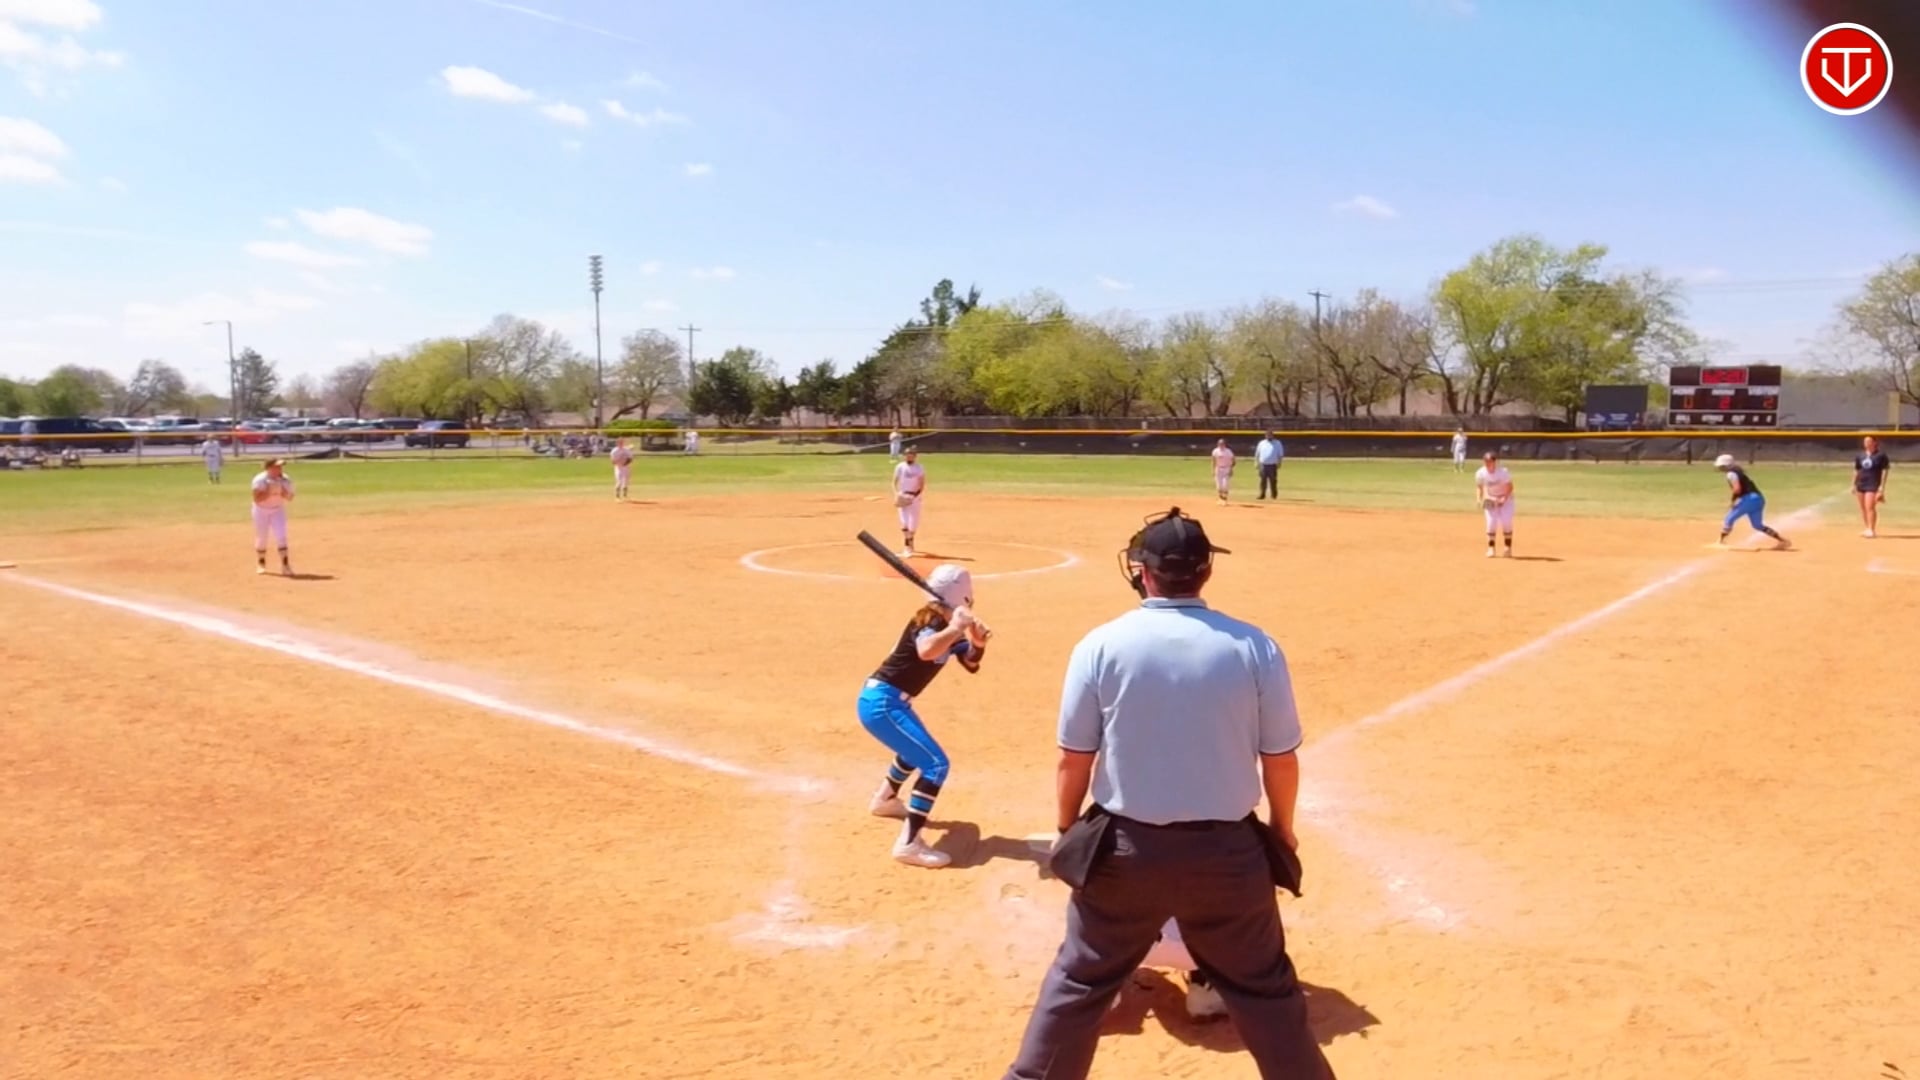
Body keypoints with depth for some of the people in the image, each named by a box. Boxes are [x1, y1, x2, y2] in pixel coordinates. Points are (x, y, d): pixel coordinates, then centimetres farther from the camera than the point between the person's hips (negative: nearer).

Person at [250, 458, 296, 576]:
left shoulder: (286, 480, -9)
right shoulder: (259, 480, -19)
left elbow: (290, 498, -4)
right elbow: (257, 499, -24)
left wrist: (282, 492, -23)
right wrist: (270, 491, -32)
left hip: (278, 510, 2)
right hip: (261, 510, -2)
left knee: (281, 536, -11)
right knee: (261, 538, 7)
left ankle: (285, 565, -12)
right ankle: (260, 563, 28)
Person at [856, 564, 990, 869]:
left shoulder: (948, 626, 10)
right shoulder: (931, 620, -18)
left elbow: (971, 665, 16)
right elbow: (925, 651, -41)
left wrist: (978, 643, -2)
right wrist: (955, 629, -32)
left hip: (890, 702, 11)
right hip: (881, 703, -11)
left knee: (916, 749, 35)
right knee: (935, 763, -15)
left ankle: (884, 801, 56)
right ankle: (908, 844, -18)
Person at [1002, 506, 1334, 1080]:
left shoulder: (1102, 644, -10)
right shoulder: (1253, 646, -8)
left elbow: (1073, 760, -5)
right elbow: (1281, 761, -1)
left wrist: (1068, 832, 12)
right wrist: (1283, 832, 17)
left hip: (1124, 847, 0)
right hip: (1228, 850, 0)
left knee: (1079, 979, 18)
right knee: (1265, 987, 19)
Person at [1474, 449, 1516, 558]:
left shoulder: (1503, 472, -26)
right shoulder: (1480, 473, -17)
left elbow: (1510, 487, -17)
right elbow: (1479, 487, -2)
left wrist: (1503, 500, -28)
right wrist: (1479, 499, -18)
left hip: (1505, 498, -2)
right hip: (1490, 500, 2)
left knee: (1506, 522, -10)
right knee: (1491, 522, -10)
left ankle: (1508, 548, 5)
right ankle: (1490, 548, 0)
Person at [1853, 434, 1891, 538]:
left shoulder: (1881, 455, -4)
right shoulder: (1860, 455, 11)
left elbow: (1885, 470, -5)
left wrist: (1882, 486, -10)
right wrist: (1854, 484, 13)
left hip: (1873, 485, -6)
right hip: (1860, 484, 6)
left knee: (1870, 507, -15)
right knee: (1863, 508, 9)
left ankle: (1871, 530, -14)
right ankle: (1867, 528, 18)